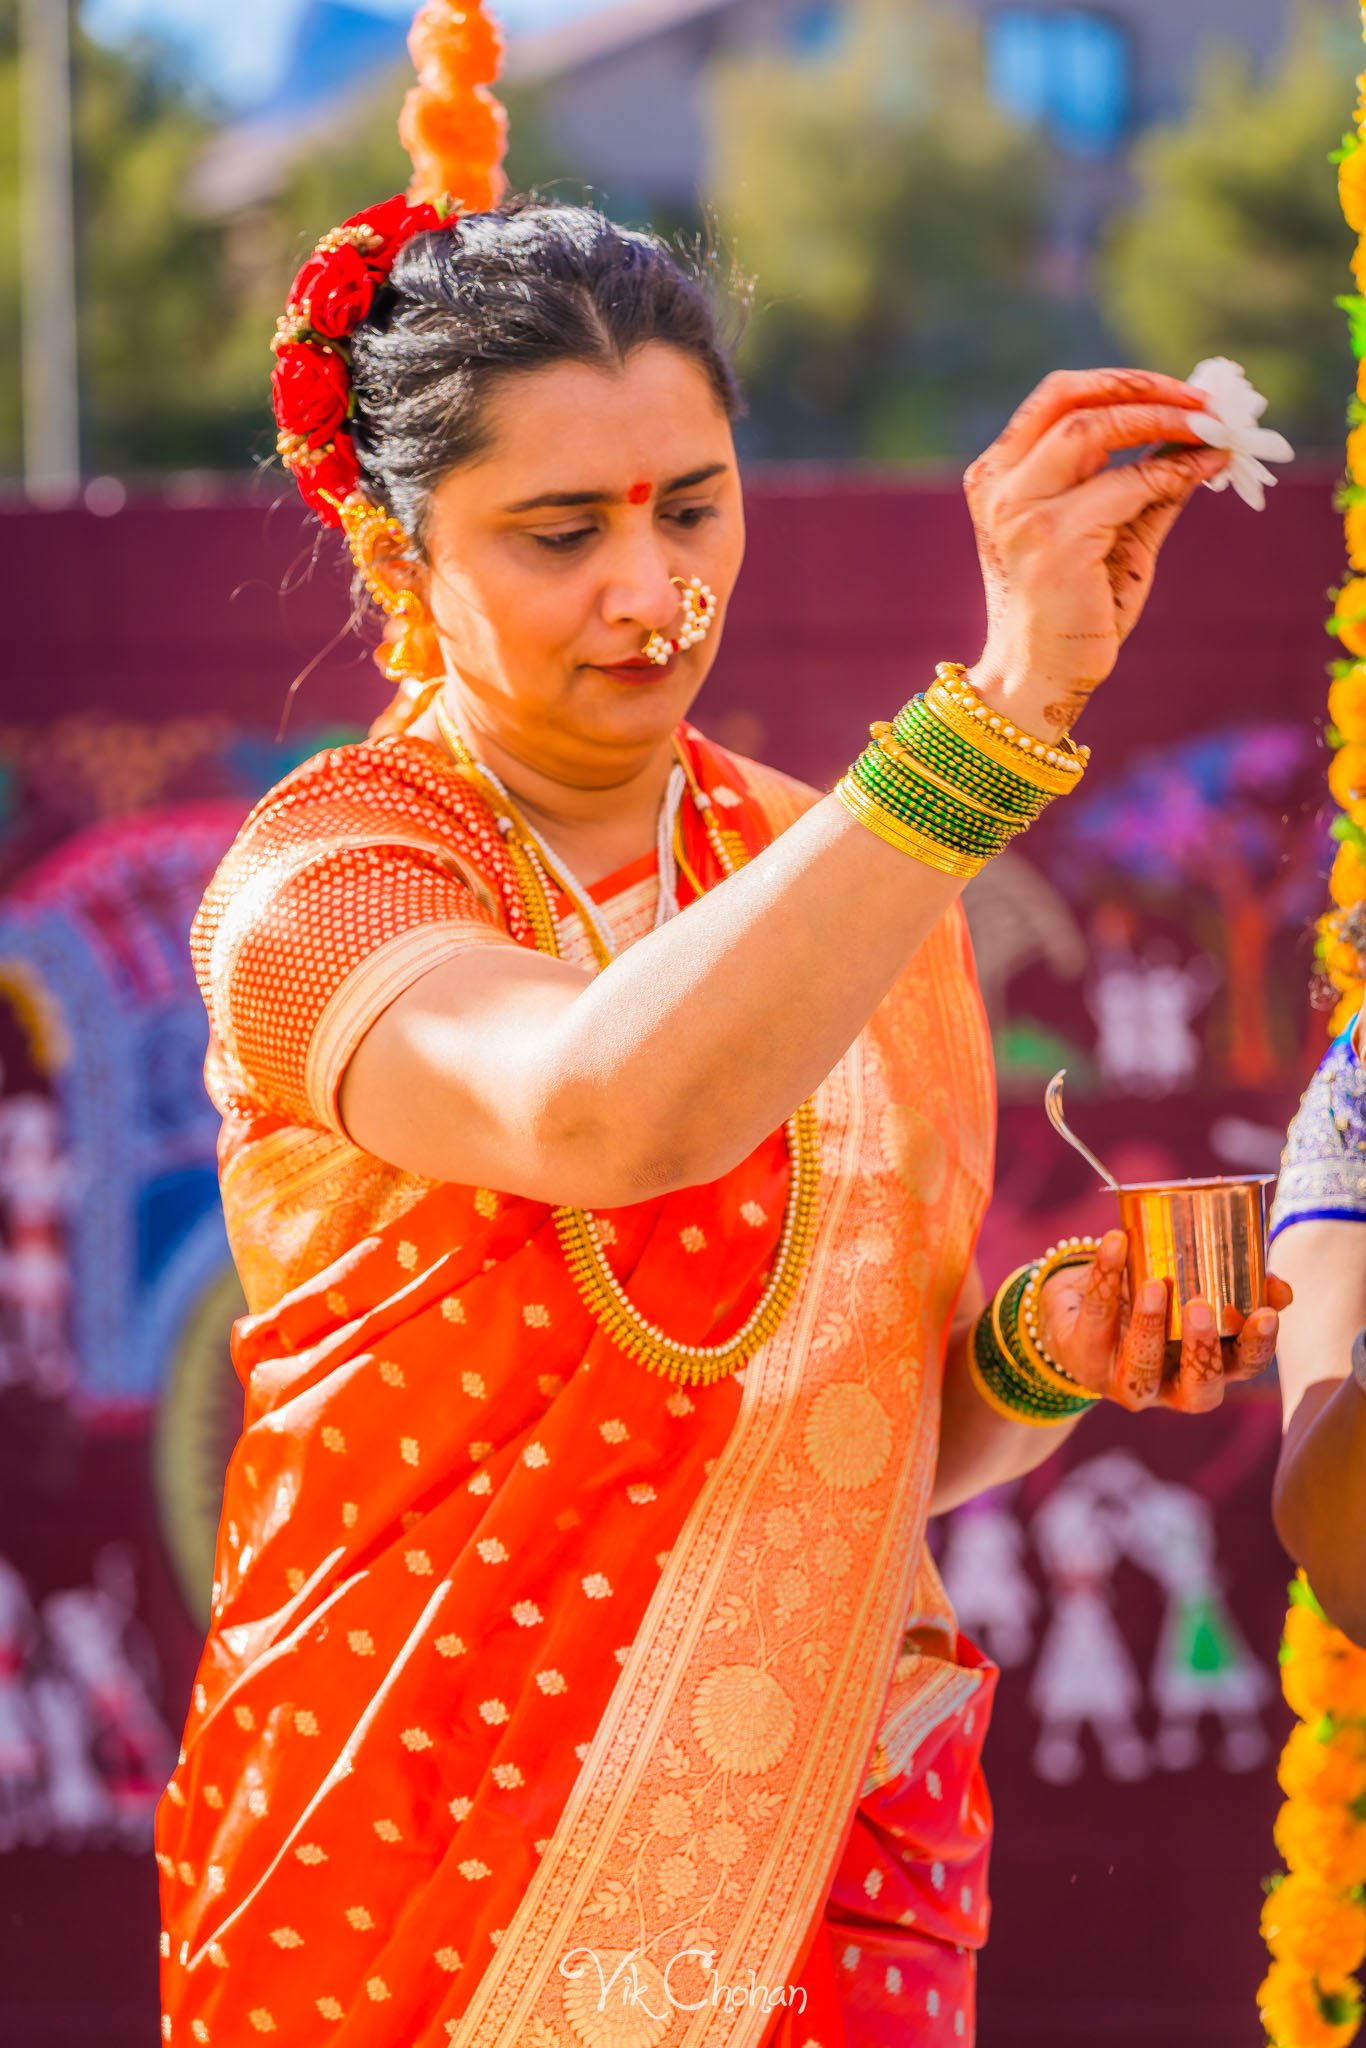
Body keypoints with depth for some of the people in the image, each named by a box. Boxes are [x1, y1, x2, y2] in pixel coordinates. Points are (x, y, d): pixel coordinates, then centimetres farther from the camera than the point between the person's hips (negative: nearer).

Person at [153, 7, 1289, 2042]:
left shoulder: (834, 879, 8)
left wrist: (1034, 1354, -7)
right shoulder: (318, 880, -9)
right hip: (420, 1883, -4)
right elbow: (601, 1109, -32)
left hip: (833, 1865, 4)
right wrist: (1013, 701, -35)